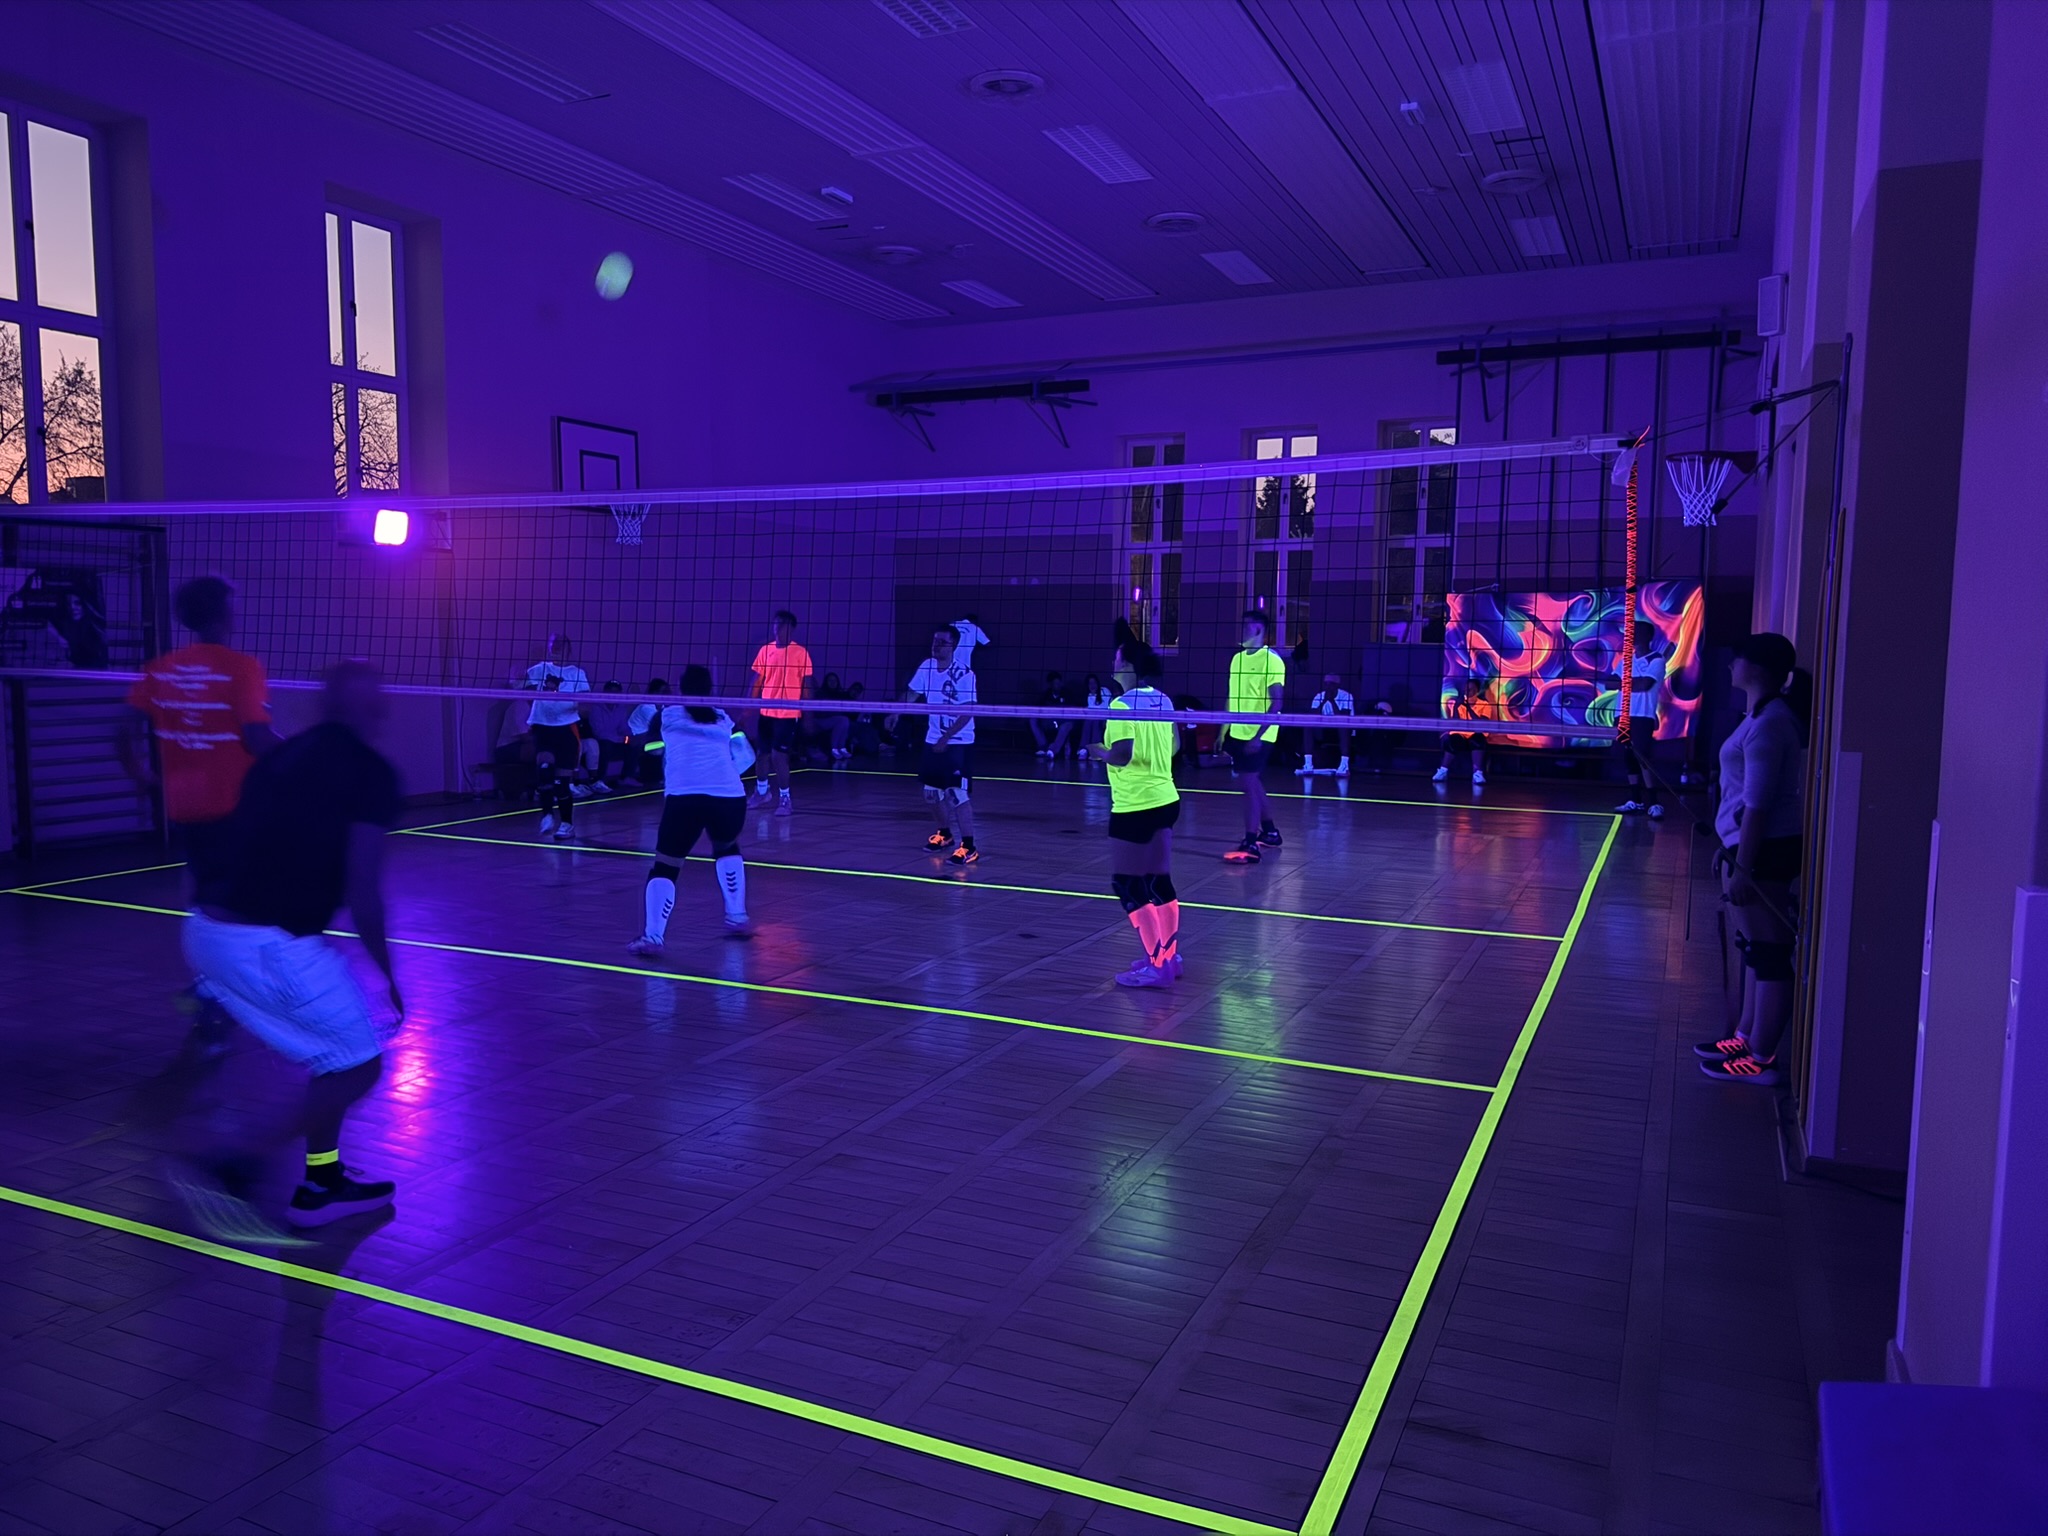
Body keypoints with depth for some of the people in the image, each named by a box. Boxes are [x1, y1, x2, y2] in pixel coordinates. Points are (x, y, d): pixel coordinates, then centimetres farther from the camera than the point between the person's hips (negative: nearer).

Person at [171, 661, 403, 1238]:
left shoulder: (279, 757, 14)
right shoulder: (371, 773, -8)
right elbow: (363, 895, -12)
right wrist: (389, 974, 0)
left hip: (211, 928, 8)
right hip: (267, 946, -8)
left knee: (333, 1054, 23)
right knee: (357, 1068, 7)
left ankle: (323, 1182, 28)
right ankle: (232, 1168, -1)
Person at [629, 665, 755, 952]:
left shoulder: (669, 714, 17)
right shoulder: (723, 718, 22)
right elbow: (746, 757, 22)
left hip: (684, 797, -2)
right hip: (730, 797, 3)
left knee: (665, 867, 4)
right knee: (727, 849, 31)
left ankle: (653, 935, -15)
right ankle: (737, 918, 28)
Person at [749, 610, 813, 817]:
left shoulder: (800, 653, -7)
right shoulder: (765, 650, 5)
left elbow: (806, 685, -4)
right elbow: (757, 681, 10)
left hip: (788, 713, -4)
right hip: (766, 711, 5)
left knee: (779, 755, -9)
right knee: (763, 753, 13)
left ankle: (785, 797, 5)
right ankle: (763, 789, 35)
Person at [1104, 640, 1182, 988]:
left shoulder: (1123, 706, -16)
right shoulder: (1163, 701, 7)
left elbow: (1121, 755, -22)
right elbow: (1174, 747, 15)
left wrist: (1102, 752, -4)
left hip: (1134, 806, -8)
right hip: (1165, 799, 8)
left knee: (1127, 885, -1)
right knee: (1159, 881, 15)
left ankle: (1157, 964, 0)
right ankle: (1168, 955, 23)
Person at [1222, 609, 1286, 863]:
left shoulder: (1271, 660, -12)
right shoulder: (1237, 658, 10)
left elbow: (1276, 702, -16)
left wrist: (1258, 735, -23)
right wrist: (1223, 731, 14)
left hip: (1257, 735, -8)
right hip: (1237, 732, 8)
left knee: (1248, 784, -10)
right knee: (1251, 782, 16)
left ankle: (1250, 845, -7)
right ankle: (1270, 832, 31)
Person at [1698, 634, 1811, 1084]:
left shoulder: (1767, 725, -18)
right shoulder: (1763, 715, 13)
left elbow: (1758, 805, -21)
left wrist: (1742, 868, -21)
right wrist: (1730, 850, 22)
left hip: (1764, 851, -10)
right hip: (1748, 846, 10)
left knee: (1768, 952, -4)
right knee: (1752, 947, 17)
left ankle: (1761, 1059, 2)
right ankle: (1747, 1036, 29)